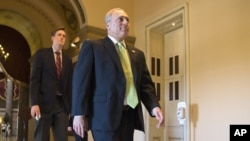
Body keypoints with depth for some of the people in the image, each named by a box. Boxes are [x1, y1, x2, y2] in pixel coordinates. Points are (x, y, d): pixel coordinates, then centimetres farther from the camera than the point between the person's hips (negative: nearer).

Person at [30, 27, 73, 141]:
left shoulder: (68, 60, 17)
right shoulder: (41, 54, 6)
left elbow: (70, 84, 14)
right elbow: (34, 79, -3)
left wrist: (71, 107, 8)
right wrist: (34, 103, -14)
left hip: (62, 104, 4)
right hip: (44, 103, -3)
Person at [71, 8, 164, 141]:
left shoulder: (137, 54, 20)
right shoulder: (92, 46, 4)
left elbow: (146, 84, 14)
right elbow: (81, 81, -3)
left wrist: (154, 106, -4)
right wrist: (79, 114, -10)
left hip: (129, 116, 6)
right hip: (105, 115, -5)